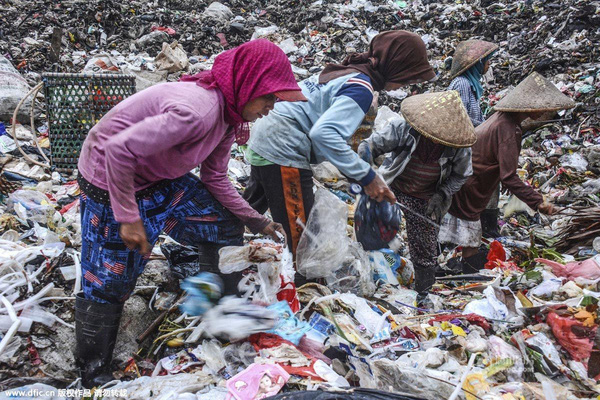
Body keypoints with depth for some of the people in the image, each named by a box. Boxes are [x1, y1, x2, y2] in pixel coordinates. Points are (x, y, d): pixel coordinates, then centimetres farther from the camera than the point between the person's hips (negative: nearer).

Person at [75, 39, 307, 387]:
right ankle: (93, 374, 22)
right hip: (112, 180, -9)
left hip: (161, 178, 9)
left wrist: (254, 220, 4)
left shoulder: (228, 115, -5)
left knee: (225, 228, 10)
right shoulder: (198, 110, -35)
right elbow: (118, 149, -34)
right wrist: (128, 218, -28)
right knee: (108, 281, 0)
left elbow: (215, 178, 5)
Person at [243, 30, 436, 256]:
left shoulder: (346, 71, 12)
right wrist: (366, 176, -25)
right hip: (283, 154, -10)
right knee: (302, 238, -4)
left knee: (252, 208, 29)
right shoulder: (362, 88, -16)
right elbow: (324, 133, -30)